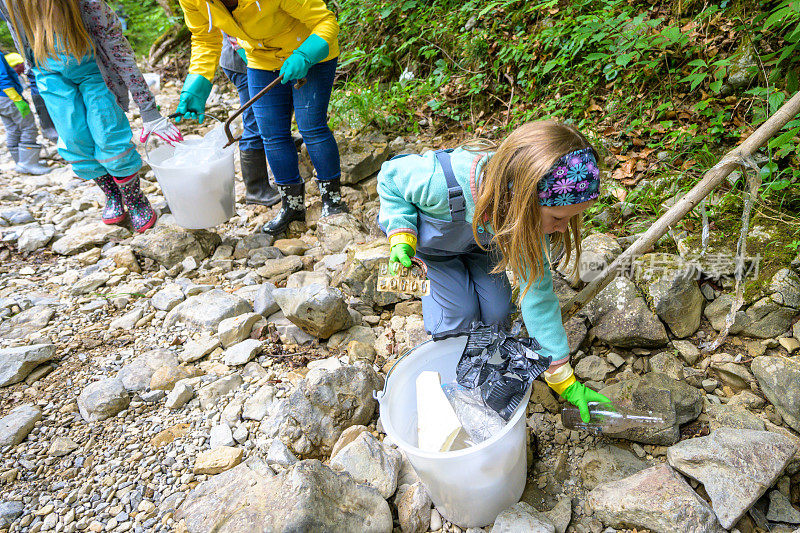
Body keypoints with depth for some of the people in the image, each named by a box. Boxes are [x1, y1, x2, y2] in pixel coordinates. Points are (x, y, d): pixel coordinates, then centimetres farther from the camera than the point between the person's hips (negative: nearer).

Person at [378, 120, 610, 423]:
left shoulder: (531, 214, -31)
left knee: (497, 311, -10)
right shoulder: (440, 182, -47)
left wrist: (563, 379, -17)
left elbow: (537, 294, -22)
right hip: (427, 238, -3)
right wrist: (401, 238, -35)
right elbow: (391, 176, -22)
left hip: (481, 238, 3)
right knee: (460, 312, -17)